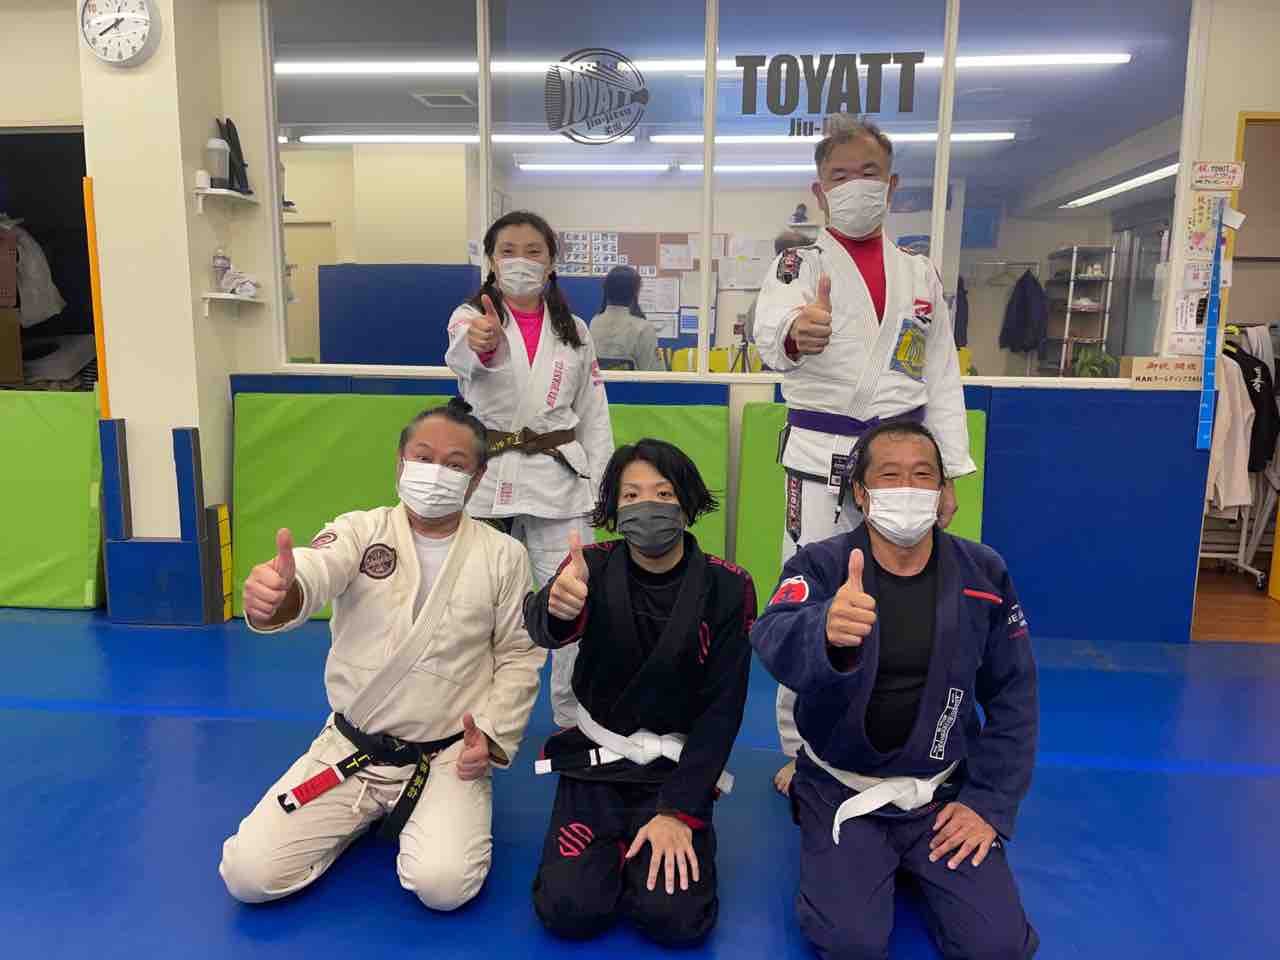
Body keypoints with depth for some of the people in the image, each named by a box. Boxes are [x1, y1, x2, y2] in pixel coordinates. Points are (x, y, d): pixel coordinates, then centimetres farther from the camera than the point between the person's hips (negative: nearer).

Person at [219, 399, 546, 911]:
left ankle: (418, 814, 13)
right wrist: (277, 592, -52)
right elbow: (313, 573, -28)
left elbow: (520, 655, 3)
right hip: (349, 747, 2)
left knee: (443, 885, -22)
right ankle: (367, 813, 19)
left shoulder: (504, 555, -5)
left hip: (448, 754, -1)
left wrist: (494, 734, -10)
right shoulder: (361, 530, -6)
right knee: (248, 875, -6)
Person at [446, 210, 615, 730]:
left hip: (559, 478, 1)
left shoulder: (573, 331, 8)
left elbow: (593, 415, 9)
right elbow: (461, 355, -26)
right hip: (488, 479, -1)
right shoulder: (471, 316, 0)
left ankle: (575, 719, 20)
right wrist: (482, 342, -50)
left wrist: (597, 488, 1)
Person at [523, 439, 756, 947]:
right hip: (597, 757, 1)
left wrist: (678, 811, -16)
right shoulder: (594, 567, -10)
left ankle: (668, 833, 13)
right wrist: (557, 606, -57)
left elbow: (723, 707, -9)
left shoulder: (727, 587, -11)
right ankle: (612, 848, 16)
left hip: (679, 765, 0)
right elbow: (543, 627, -32)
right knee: (570, 910, -16)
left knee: (676, 918, -18)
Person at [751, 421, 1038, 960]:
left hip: (942, 789, 3)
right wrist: (826, 633, -60)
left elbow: (1013, 695, 3)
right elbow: (774, 639, -37)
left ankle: (914, 862, 21)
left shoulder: (984, 574, -6)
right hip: (840, 787, -2)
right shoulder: (820, 566, -15)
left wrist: (991, 803, -4)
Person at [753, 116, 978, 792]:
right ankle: (801, 752, 20)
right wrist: (793, 334, -51)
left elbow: (943, 379, 12)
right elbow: (773, 322, -26)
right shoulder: (801, 265, -1)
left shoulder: (920, 275, 11)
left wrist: (947, 474, 5)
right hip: (821, 460, -3)